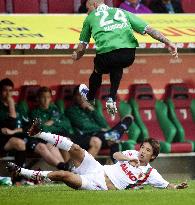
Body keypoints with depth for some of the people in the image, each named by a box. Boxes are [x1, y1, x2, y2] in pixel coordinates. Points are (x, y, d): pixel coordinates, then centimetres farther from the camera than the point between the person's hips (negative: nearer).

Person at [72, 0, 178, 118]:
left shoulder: (91, 17, 23)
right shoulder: (122, 12, 29)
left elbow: (82, 47, 26)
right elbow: (148, 29, 19)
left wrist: (76, 56, 48)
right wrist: (167, 42, 15)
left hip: (107, 55, -2)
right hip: (129, 54, 2)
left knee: (98, 71, 31)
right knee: (117, 68, 37)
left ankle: (90, 97, 53)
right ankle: (112, 98, 26)